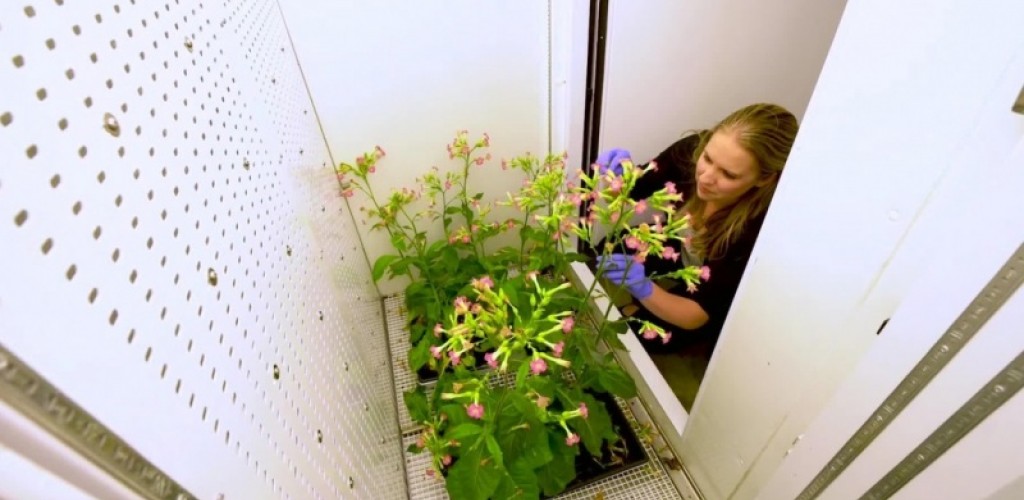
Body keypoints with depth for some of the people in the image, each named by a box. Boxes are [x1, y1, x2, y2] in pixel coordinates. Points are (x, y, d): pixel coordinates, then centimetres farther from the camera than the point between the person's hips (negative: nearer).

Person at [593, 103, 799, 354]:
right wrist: (620, 176, -40)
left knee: (645, 333, -13)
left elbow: (699, 315, -35)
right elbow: (635, 189, -16)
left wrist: (643, 288, -54)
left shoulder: (758, 228, -40)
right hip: (683, 248, 4)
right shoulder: (691, 150, -30)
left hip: (719, 292, -4)